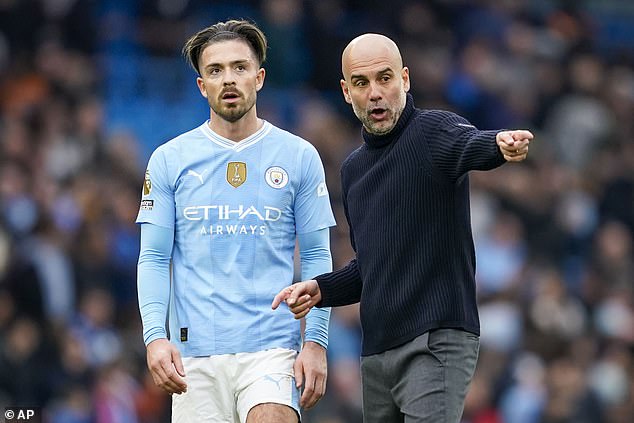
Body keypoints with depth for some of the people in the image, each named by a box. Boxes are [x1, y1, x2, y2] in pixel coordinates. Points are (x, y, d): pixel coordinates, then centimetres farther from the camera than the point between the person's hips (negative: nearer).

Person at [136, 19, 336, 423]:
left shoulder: (299, 156, 6)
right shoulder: (169, 160, 6)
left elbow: (317, 257, 7)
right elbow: (154, 259, 5)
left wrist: (316, 342, -3)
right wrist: (155, 336, -9)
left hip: (273, 348, -1)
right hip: (195, 354, 1)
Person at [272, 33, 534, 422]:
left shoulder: (434, 130, -6)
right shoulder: (354, 169, 18)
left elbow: (468, 144, -31)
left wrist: (500, 145, -55)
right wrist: (320, 289, 9)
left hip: (437, 342, -8)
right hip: (376, 353, 8)